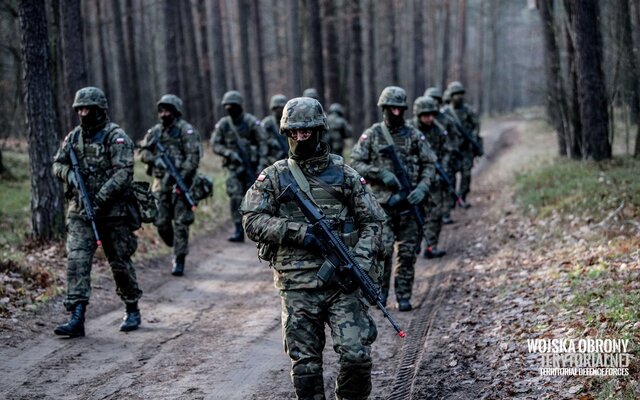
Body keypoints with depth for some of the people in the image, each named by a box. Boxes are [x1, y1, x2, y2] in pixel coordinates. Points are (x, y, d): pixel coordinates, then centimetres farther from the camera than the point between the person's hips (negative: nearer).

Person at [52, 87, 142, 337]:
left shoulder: (116, 137, -8)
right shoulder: (74, 137, 10)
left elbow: (124, 173, -16)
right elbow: (57, 164, 19)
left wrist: (102, 197, -23)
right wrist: (68, 173, -4)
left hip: (113, 212, -4)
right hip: (79, 212, 4)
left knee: (120, 262, 7)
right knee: (77, 261, -9)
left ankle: (132, 311, 26)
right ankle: (76, 319, -13)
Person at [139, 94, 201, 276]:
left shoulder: (186, 130, -5)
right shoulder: (155, 131, 13)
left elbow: (193, 156, -12)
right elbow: (143, 151, 13)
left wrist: (181, 177, -21)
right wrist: (155, 159, -9)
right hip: (161, 183, 5)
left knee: (180, 223, -6)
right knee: (161, 223, 5)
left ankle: (179, 260, 0)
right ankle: (176, 249, 29)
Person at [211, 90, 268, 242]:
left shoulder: (251, 122, -7)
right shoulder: (223, 124, 2)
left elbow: (263, 142, -6)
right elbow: (215, 144, 3)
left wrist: (262, 162, -15)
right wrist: (229, 153, -14)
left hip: (251, 165, -2)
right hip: (234, 166, 2)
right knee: (235, 198, -8)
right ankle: (239, 231, -5)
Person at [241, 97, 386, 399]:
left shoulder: (344, 174, 6)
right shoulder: (274, 177, 6)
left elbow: (372, 221, 6)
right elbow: (252, 222, -3)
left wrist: (360, 262, -10)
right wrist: (297, 231, -15)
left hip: (342, 282, 0)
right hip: (297, 287, 0)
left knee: (356, 355, -8)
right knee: (305, 364, 3)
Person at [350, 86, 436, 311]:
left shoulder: (414, 136, 6)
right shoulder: (372, 135, 2)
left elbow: (429, 164, 8)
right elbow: (356, 163, 0)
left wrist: (422, 188, -8)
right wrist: (381, 174, -13)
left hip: (408, 203, 2)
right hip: (382, 202, -2)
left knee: (407, 252, 4)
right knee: (383, 250, -9)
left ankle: (404, 297, 13)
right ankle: (380, 292, 10)